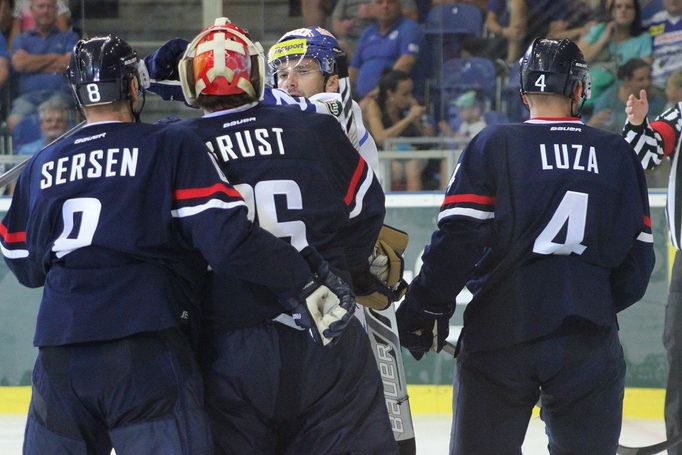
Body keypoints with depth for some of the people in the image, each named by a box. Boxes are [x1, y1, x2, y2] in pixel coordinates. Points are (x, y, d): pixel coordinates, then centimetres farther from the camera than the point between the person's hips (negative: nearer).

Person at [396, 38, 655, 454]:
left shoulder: (493, 145, -2)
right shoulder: (619, 155, 7)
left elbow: (457, 240, -8)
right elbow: (637, 255, 11)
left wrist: (425, 309, 3)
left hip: (501, 330, -2)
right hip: (589, 339, 2)